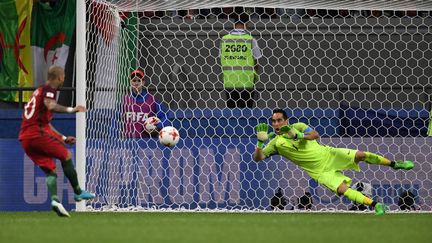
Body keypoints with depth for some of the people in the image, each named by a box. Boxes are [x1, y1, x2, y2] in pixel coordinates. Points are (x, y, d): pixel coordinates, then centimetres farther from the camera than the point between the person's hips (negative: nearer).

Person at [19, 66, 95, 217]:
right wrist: (70, 110, -34)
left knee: (50, 169, 4)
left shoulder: (40, 91, 27)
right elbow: (50, 106, -27)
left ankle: (54, 199, -15)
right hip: (37, 133, -9)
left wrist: (63, 138, 34)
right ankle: (78, 192, 6)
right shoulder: (49, 90, -2)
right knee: (66, 156, 3)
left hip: (25, 138, 9)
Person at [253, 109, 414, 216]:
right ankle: (376, 205, -16)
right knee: (342, 189, -22)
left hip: (328, 155, 1)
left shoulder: (298, 126, -2)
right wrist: (260, 142, -29)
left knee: (360, 155, -15)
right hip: (321, 171, -1)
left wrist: (297, 135, -32)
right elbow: (257, 158, -11)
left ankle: (394, 164, 4)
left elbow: (315, 135, -17)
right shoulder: (276, 143, -4)